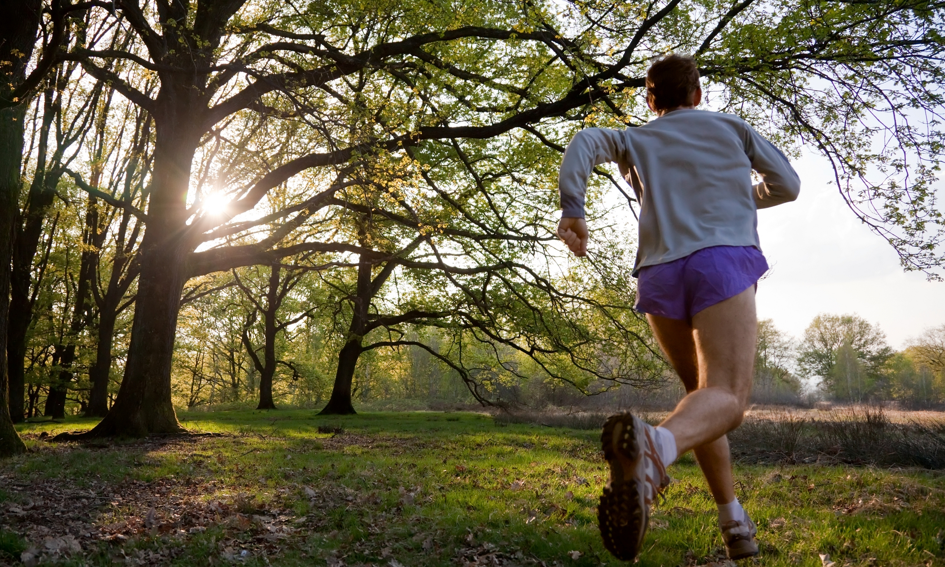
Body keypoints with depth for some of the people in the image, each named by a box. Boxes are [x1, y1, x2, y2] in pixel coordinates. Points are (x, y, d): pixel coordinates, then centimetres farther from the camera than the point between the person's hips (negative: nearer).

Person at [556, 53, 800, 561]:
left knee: (702, 391, 19)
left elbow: (587, 141, 1)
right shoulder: (729, 126, 23)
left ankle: (733, 520, 13)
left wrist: (572, 208, -11)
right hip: (722, 263, -3)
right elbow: (786, 186, 28)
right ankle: (656, 443, -50)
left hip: (660, 274, 3)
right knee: (724, 398, -17)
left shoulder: (636, 140, 23)